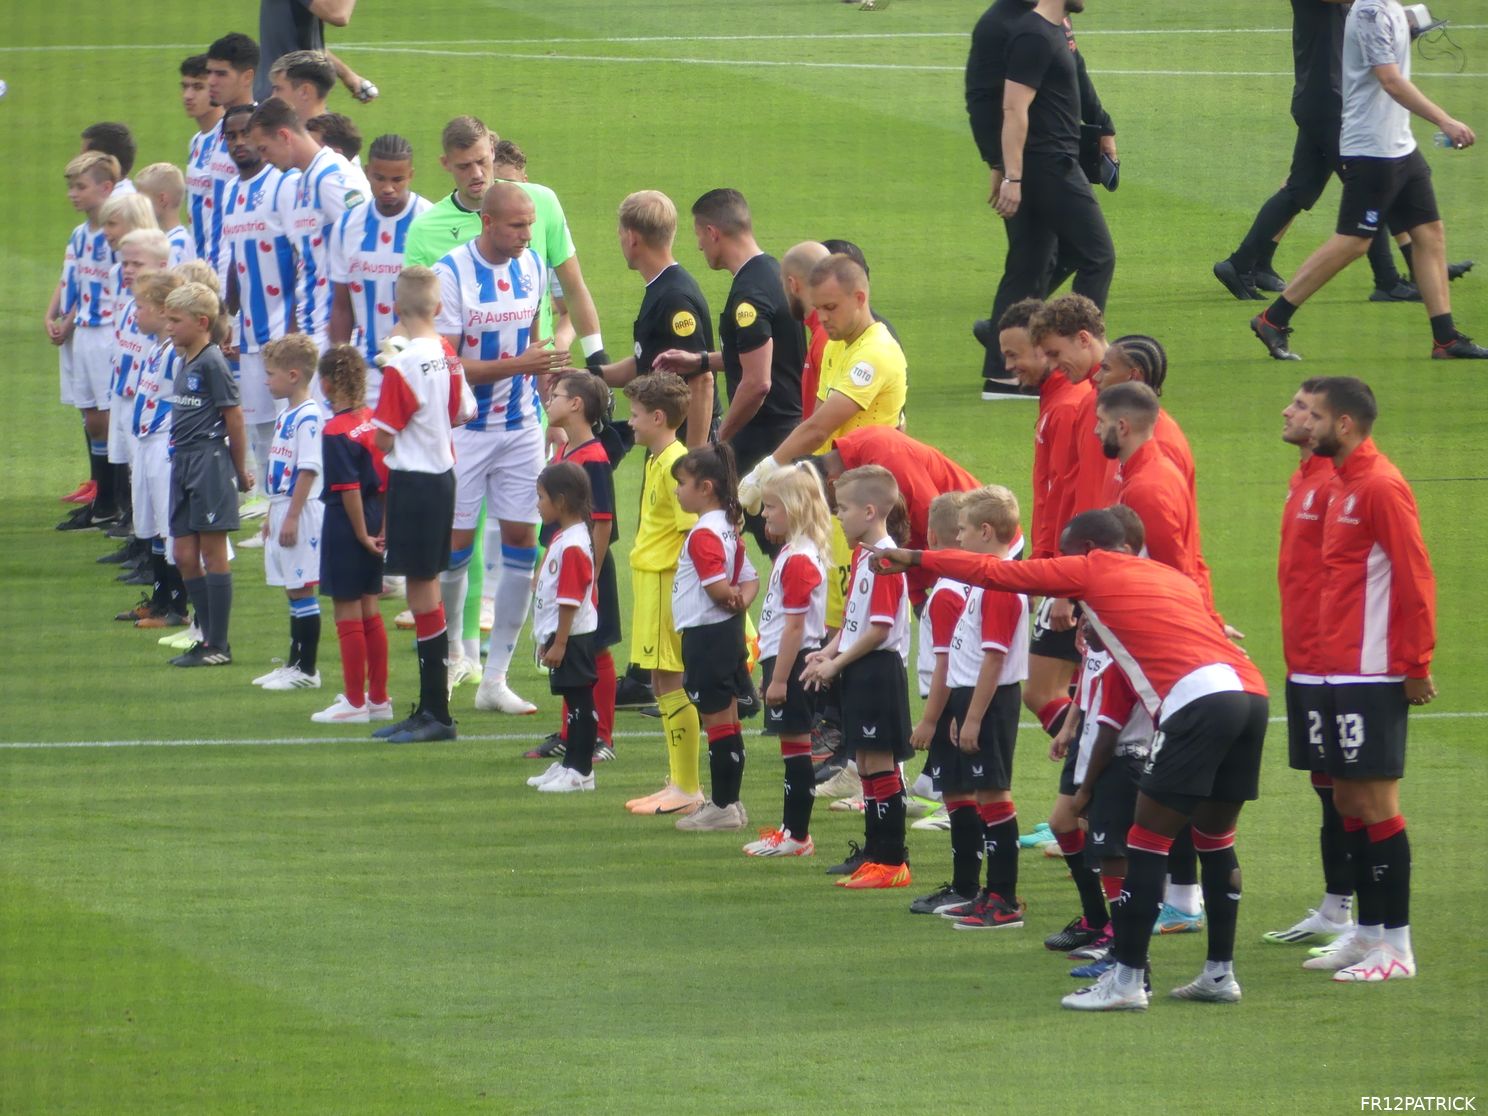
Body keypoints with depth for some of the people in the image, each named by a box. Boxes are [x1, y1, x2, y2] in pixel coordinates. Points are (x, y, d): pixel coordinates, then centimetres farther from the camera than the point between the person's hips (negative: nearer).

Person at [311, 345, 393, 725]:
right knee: (369, 612, 15)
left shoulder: (336, 431, -18)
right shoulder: (374, 422, 5)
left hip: (345, 524, -8)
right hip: (374, 520, 8)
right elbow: (384, 479, 9)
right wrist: (379, 530, 11)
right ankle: (378, 698, 20)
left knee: (347, 615, 0)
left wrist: (363, 535, -13)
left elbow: (348, 490, -20)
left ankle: (355, 702, 5)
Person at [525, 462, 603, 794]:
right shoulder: (562, 539, 13)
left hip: (574, 638, -11)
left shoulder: (573, 545, -20)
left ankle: (580, 771, -1)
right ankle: (570, 764, 26)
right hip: (562, 636, 11)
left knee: (580, 703, -5)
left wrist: (559, 643, -21)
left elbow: (570, 600, -22)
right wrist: (549, 639, 24)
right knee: (573, 701, 17)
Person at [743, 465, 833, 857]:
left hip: (792, 662, -10)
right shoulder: (791, 553, 13)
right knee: (793, 747, 15)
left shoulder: (798, 560, -19)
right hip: (784, 660, 10)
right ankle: (793, 828, 23)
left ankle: (797, 836, -2)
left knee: (796, 746, -5)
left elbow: (795, 625, -21)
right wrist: (774, 673, 22)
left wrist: (779, 678, -20)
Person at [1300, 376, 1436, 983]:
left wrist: (1416, 666, -18)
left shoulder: (1381, 487, -14)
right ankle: (1369, 934, 18)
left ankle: (1395, 946, -3)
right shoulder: (1343, 485, 15)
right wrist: (1324, 654, 16)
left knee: (1373, 803, -7)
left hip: (1374, 676, -10)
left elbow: (1416, 578, -17)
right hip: (1343, 673, 10)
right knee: (1349, 801, 12)